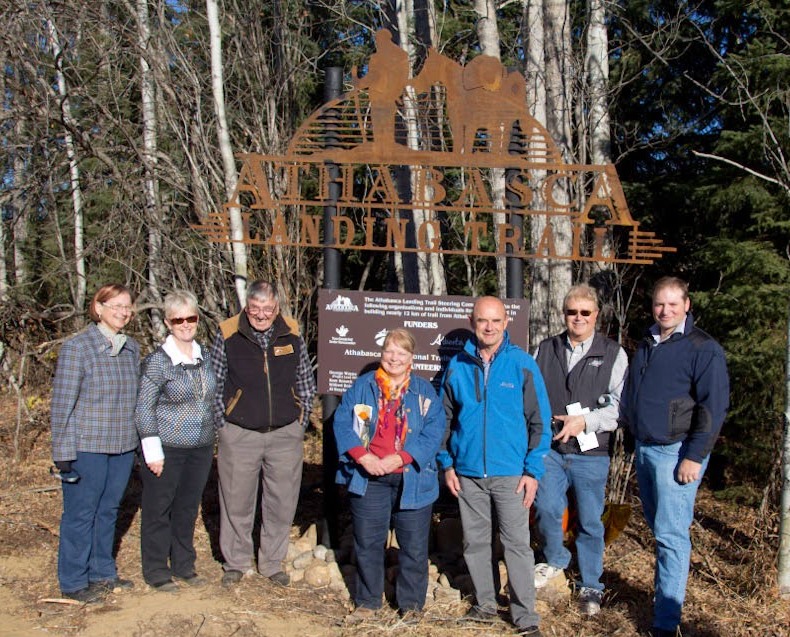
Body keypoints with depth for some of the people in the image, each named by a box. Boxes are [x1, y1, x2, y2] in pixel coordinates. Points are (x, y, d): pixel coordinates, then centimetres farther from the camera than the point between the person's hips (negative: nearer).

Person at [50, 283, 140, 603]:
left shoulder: (132, 348, 7)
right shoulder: (77, 348, -11)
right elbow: (62, 404, -11)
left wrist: (141, 442, 14)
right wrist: (63, 454, -12)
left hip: (123, 445, 6)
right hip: (87, 447, -6)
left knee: (109, 510, 17)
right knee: (81, 514, 6)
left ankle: (102, 573, 31)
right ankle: (73, 582, 20)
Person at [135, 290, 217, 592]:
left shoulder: (203, 355, 8)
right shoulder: (157, 360, -10)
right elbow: (144, 408, -10)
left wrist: (211, 440, 16)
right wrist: (153, 452, -13)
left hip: (201, 448, 5)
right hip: (167, 449, -5)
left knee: (188, 509, 14)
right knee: (158, 510, 5)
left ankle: (183, 565, 28)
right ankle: (156, 570, 19)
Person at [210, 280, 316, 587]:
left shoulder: (291, 335, 1)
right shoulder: (228, 335, -5)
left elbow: (306, 384, 11)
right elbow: (214, 383, 1)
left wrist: (300, 423, 6)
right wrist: (223, 425, -3)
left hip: (285, 435, 2)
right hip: (239, 435, -2)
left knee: (281, 503, 9)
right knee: (236, 502, 8)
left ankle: (272, 563, 27)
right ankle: (236, 562, 27)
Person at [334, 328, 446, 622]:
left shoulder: (424, 391, 2)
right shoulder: (363, 386, 5)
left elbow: (434, 432, -8)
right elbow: (342, 422, -1)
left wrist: (398, 458, -18)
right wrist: (363, 456, -16)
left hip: (411, 480, -1)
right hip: (368, 479, 1)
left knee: (414, 547, 6)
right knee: (367, 543, 10)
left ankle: (411, 604, 22)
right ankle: (367, 601, 27)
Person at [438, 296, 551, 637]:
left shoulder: (522, 364, -5)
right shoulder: (457, 366, 2)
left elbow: (540, 421, -4)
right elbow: (445, 418, 10)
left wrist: (533, 470, -8)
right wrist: (447, 464, 5)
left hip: (511, 473, -3)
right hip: (467, 473, 3)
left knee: (517, 544, 0)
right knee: (474, 542, 13)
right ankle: (485, 604, 29)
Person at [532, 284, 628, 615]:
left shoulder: (613, 354, 1)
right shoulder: (545, 350, 9)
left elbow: (620, 404, -6)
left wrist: (585, 421, -18)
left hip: (590, 453, -2)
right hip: (549, 450, 2)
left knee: (590, 521, 7)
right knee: (546, 509, -1)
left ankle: (590, 587, 23)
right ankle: (555, 559, 29)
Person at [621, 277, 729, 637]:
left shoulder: (703, 349, -9)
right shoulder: (647, 345, 13)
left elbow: (714, 407, -13)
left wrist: (695, 456, -16)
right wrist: (633, 436, 16)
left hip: (676, 452, -7)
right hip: (644, 448, 7)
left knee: (670, 534, -7)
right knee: (658, 526, 15)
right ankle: (664, 592, 29)